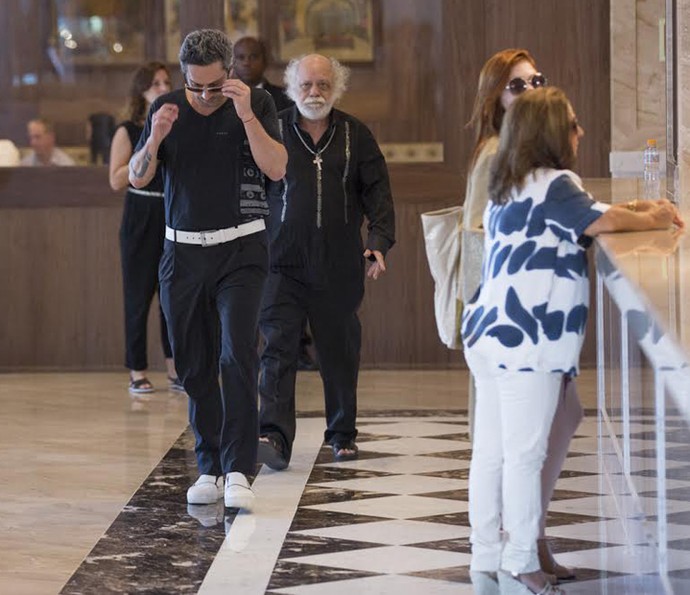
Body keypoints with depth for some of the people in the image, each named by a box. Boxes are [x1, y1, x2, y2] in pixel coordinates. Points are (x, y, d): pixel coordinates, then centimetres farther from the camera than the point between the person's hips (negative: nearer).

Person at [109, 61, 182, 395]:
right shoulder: (128, 132, -1)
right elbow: (116, 180, -9)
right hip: (141, 219, -3)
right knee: (139, 296, 0)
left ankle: (174, 370, 8)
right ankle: (137, 373, 6)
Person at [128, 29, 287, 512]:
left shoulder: (256, 104, -3)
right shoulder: (167, 109, 3)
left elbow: (277, 169, -14)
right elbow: (137, 178, 1)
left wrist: (246, 115, -24)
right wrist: (155, 138, -18)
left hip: (241, 250, -3)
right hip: (183, 252, 3)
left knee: (238, 354, -18)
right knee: (195, 367, 6)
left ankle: (239, 472, -19)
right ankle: (210, 469, 15)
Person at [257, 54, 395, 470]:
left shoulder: (355, 135, 8)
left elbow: (377, 191, 6)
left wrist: (380, 240, -7)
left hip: (339, 266, 2)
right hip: (283, 264, -2)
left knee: (340, 353, 10)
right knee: (279, 348, -13)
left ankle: (343, 433, 25)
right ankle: (275, 436, -21)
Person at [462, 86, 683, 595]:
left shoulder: (511, 190, 21)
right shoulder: (551, 184, -9)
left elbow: (587, 217, 25)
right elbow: (603, 221, -9)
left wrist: (639, 210, 17)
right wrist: (651, 220, 9)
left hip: (490, 336, 9)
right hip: (526, 342, -9)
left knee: (491, 453, 10)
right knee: (525, 455, -4)